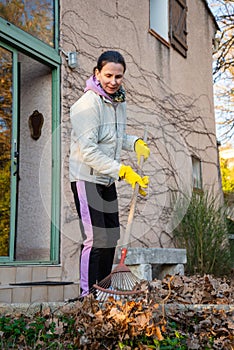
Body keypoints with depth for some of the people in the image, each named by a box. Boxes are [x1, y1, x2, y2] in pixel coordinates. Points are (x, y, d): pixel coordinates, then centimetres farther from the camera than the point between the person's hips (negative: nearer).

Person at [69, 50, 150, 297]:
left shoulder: (119, 102, 8)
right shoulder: (87, 104, -19)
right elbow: (88, 151, -25)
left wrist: (135, 143, 0)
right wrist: (123, 171, -29)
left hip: (108, 180, 9)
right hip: (87, 179, -9)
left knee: (111, 236, 15)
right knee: (95, 240, -9)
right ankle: (87, 295, 4)